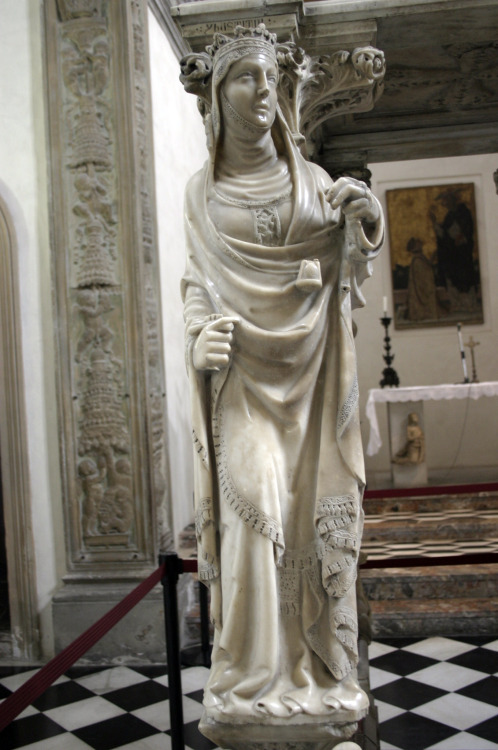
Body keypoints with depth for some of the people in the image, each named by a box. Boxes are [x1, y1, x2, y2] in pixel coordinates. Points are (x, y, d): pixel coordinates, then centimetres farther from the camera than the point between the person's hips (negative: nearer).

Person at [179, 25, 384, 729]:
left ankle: (320, 664, 15)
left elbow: (350, 267, 6)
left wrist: (362, 217, -14)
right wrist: (201, 333, -15)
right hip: (243, 370, -1)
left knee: (315, 507, 1)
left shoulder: (310, 179, 11)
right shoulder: (202, 191, 9)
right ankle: (254, 672, 2)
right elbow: (196, 279, 5)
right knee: (250, 499, -12)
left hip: (308, 365, 2)